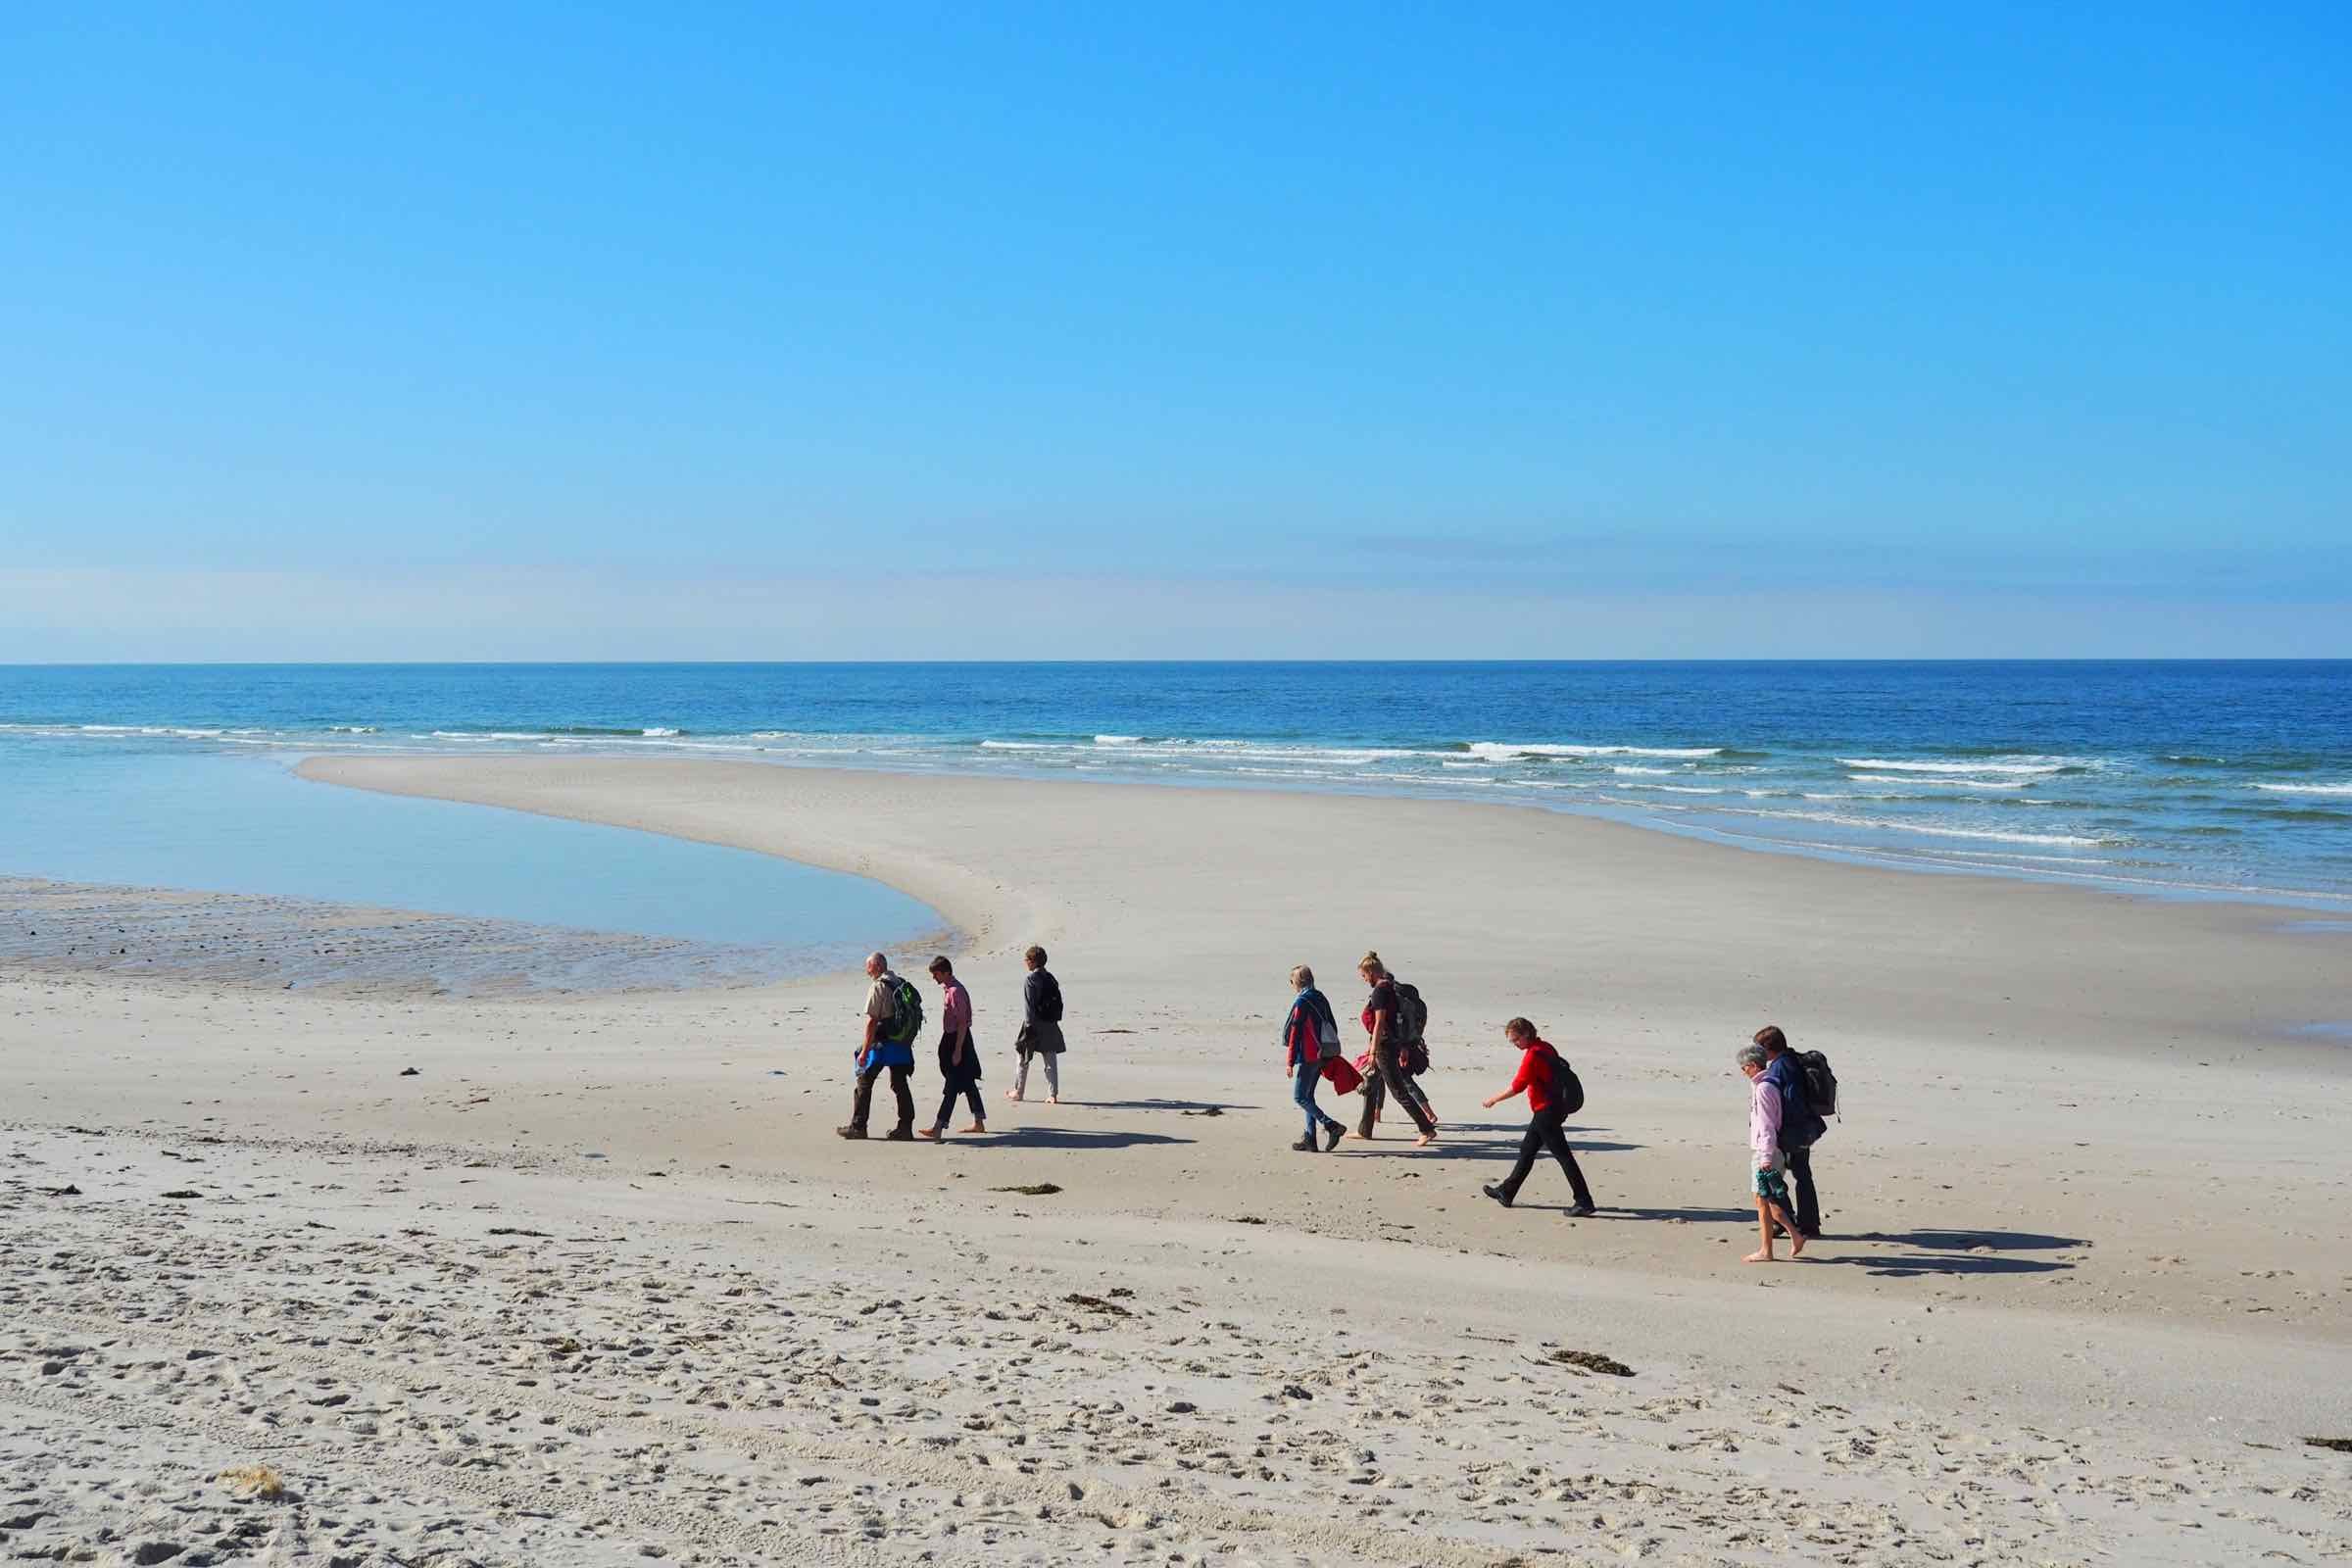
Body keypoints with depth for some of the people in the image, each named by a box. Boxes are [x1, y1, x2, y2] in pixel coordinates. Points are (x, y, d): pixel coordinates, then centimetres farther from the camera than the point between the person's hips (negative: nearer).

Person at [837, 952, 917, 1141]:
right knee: (899, 1085, 10)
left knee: (864, 1082, 5)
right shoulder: (901, 985, 11)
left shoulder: (878, 987, -13)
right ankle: (905, 1128, 7)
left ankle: (857, 1127, 9)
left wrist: (864, 1050, -17)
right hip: (902, 1044, 7)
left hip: (882, 1043, -7)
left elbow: (872, 1021, -18)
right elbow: (908, 1017, 14)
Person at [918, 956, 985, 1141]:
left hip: (958, 1040, -11)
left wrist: (957, 1050, -23)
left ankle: (938, 1128, -15)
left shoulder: (956, 991, -20)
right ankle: (979, 1122, 26)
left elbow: (962, 1023, -22)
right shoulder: (947, 989, 12)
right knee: (968, 1083, 17)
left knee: (952, 1086, -11)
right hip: (952, 1038, 11)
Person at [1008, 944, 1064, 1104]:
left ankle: (1018, 1091, 20)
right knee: (1051, 1060, 6)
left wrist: (1029, 1026, -15)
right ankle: (1053, 1095, 2)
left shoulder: (1030, 980, -13)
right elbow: (1059, 1002, 10)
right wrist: (1055, 1020, 15)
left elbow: (1028, 1006, -16)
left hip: (1035, 1024, -6)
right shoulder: (1051, 979, 8)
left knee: (1023, 1058, 10)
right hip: (1051, 1025, 6)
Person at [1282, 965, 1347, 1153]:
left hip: (1308, 1057, -9)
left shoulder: (1301, 1002, -13)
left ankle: (1331, 1125, -16)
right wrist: (1331, 1054, 21)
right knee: (1308, 1095, 14)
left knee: (1300, 1097, -4)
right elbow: (1332, 1026, 17)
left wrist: (1290, 1062, -13)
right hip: (1323, 1055, 9)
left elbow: (1294, 1032, -14)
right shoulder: (1320, 998, 12)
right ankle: (1310, 1140, 12)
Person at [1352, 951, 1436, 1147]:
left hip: (1384, 1045, -10)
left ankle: (1428, 1130, -8)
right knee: (1369, 1085, 19)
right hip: (1395, 1042, 10)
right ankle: (1364, 1130, 28)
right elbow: (1399, 1019, 16)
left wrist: (1373, 1052, -19)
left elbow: (1379, 1023, -21)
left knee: (1398, 1091, -7)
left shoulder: (1380, 991, -17)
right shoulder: (1392, 987, 11)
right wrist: (1403, 1048, 20)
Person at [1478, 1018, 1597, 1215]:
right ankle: (1507, 1192, 30)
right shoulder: (1546, 1047, 9)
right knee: (1527, 1150, 19)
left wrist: (1494, 1100, -5)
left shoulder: (1532, 1054, -19)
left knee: (1563, 1156, -8)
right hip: (1556, 1108, 10)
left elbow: (1518, 1085, -18)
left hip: (1546, 1111, -10)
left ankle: (1585, 1203, -7)